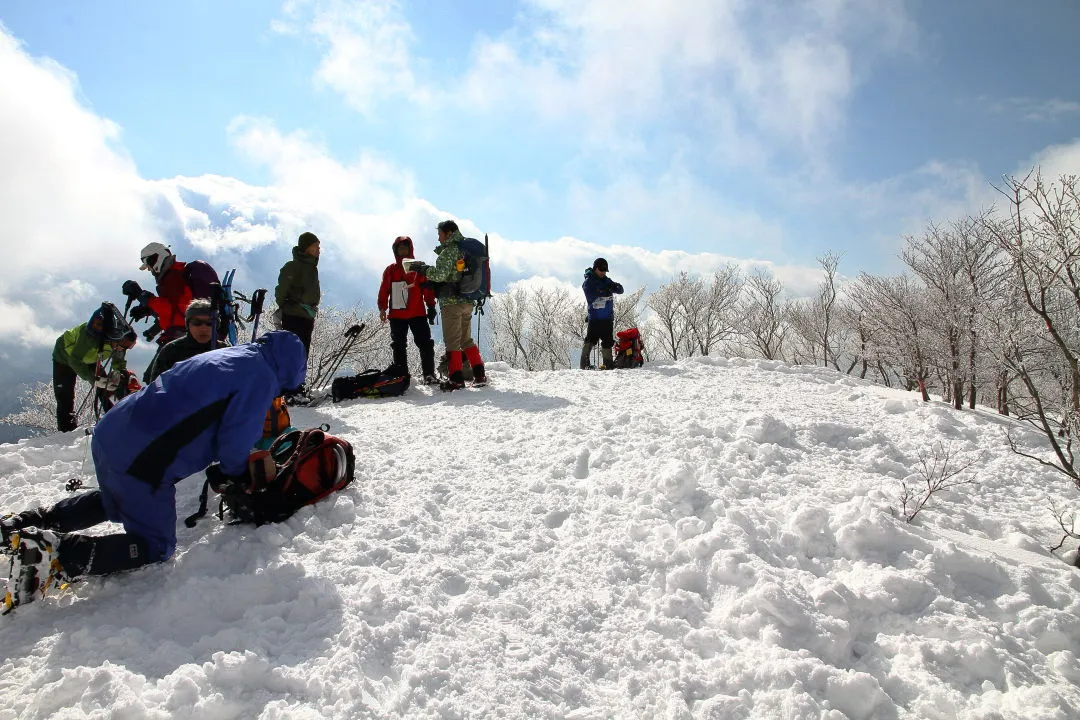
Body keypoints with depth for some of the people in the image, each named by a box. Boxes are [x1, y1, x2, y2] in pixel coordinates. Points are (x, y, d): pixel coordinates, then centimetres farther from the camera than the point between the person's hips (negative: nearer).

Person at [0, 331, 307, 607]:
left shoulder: (228, 356, 18)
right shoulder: (261, 377, -10)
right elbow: (237, 435, -16)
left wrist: (217, 468, 21)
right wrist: (233, 474, 5)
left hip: (111, 434, 10)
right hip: (141, 462, -10)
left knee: (114, 503, 37)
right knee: (155, 548, 5)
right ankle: (54, 552, -10)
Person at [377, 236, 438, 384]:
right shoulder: (390, 270, 10)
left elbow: (428, 288, 3)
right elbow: (384, 291, 10)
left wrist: (431, 306, -3)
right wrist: (382, 308, 1)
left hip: (418, 314, -2)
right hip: (396, 315, 2)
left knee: (425, 344, -7)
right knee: (399, 346, 6)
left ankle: (429, 374, -3)